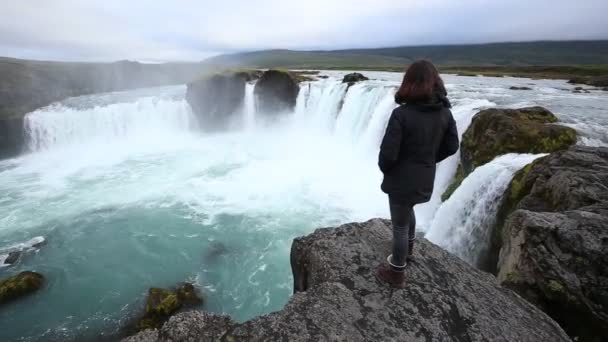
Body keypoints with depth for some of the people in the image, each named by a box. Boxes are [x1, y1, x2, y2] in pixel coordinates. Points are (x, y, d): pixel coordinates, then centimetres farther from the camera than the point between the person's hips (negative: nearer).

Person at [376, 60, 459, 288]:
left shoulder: (401, 114, -22)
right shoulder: (445, 113, -4)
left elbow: (388, 153, -23)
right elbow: (451, 147, 5)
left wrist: (385, 170, -2)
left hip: (402, 180, -6)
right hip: (425, 180, 6)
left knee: (400, 225, 10)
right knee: (407, 210, 32)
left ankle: (396, 273, 29)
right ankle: (407, 251, 51)